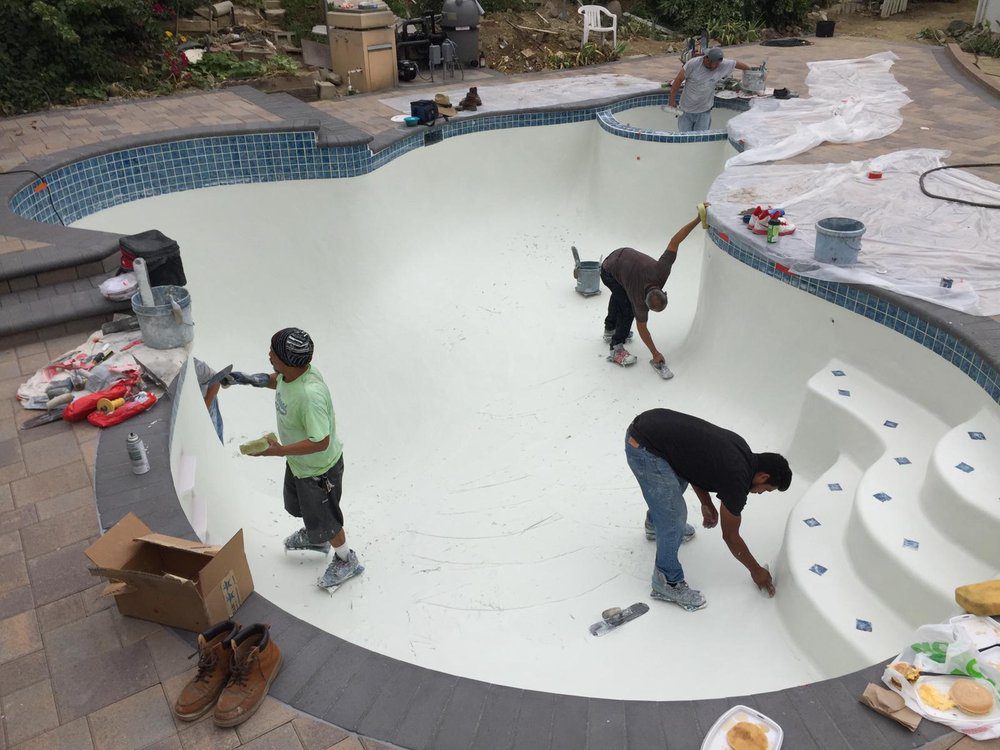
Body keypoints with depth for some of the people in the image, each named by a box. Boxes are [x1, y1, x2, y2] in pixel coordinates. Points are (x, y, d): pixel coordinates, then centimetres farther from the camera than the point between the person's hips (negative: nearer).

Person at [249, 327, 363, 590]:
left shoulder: (310, 394, -42)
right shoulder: (290, 372, -15)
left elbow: (320, 442, -36)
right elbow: (278, 380, 11)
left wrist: (280, 450, -35)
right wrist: (252, 379, -2)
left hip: (319, 469, -9)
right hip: (297, 461, 9)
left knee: (322, 520, 16)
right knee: (296, 505, 33)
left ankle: (346, 561, 44)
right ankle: (315, 539, 63)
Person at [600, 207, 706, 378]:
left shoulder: (660, 272, -31)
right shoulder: (639, 301, -34)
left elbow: (674, 242, -30)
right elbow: (642, 328, -23)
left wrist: (698, 219, -31)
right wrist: (655, 354, -19)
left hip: (624, 255, 7)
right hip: (609, 273, -7)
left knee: (619, 296, 28)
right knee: (628, 309, -15)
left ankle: (610, 330, 52)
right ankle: (616, 349, -4)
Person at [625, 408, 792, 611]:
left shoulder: (740, 450, 11)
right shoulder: (737, 480, -10)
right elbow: (730, 536, 3)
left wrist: (706, 503, 25)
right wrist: (756, 570, 17)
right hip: (644, 448, -10)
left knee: (678, 481, 33)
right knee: (674, 515, -3)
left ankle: (655, 522, 59)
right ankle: (667, 582, 14)